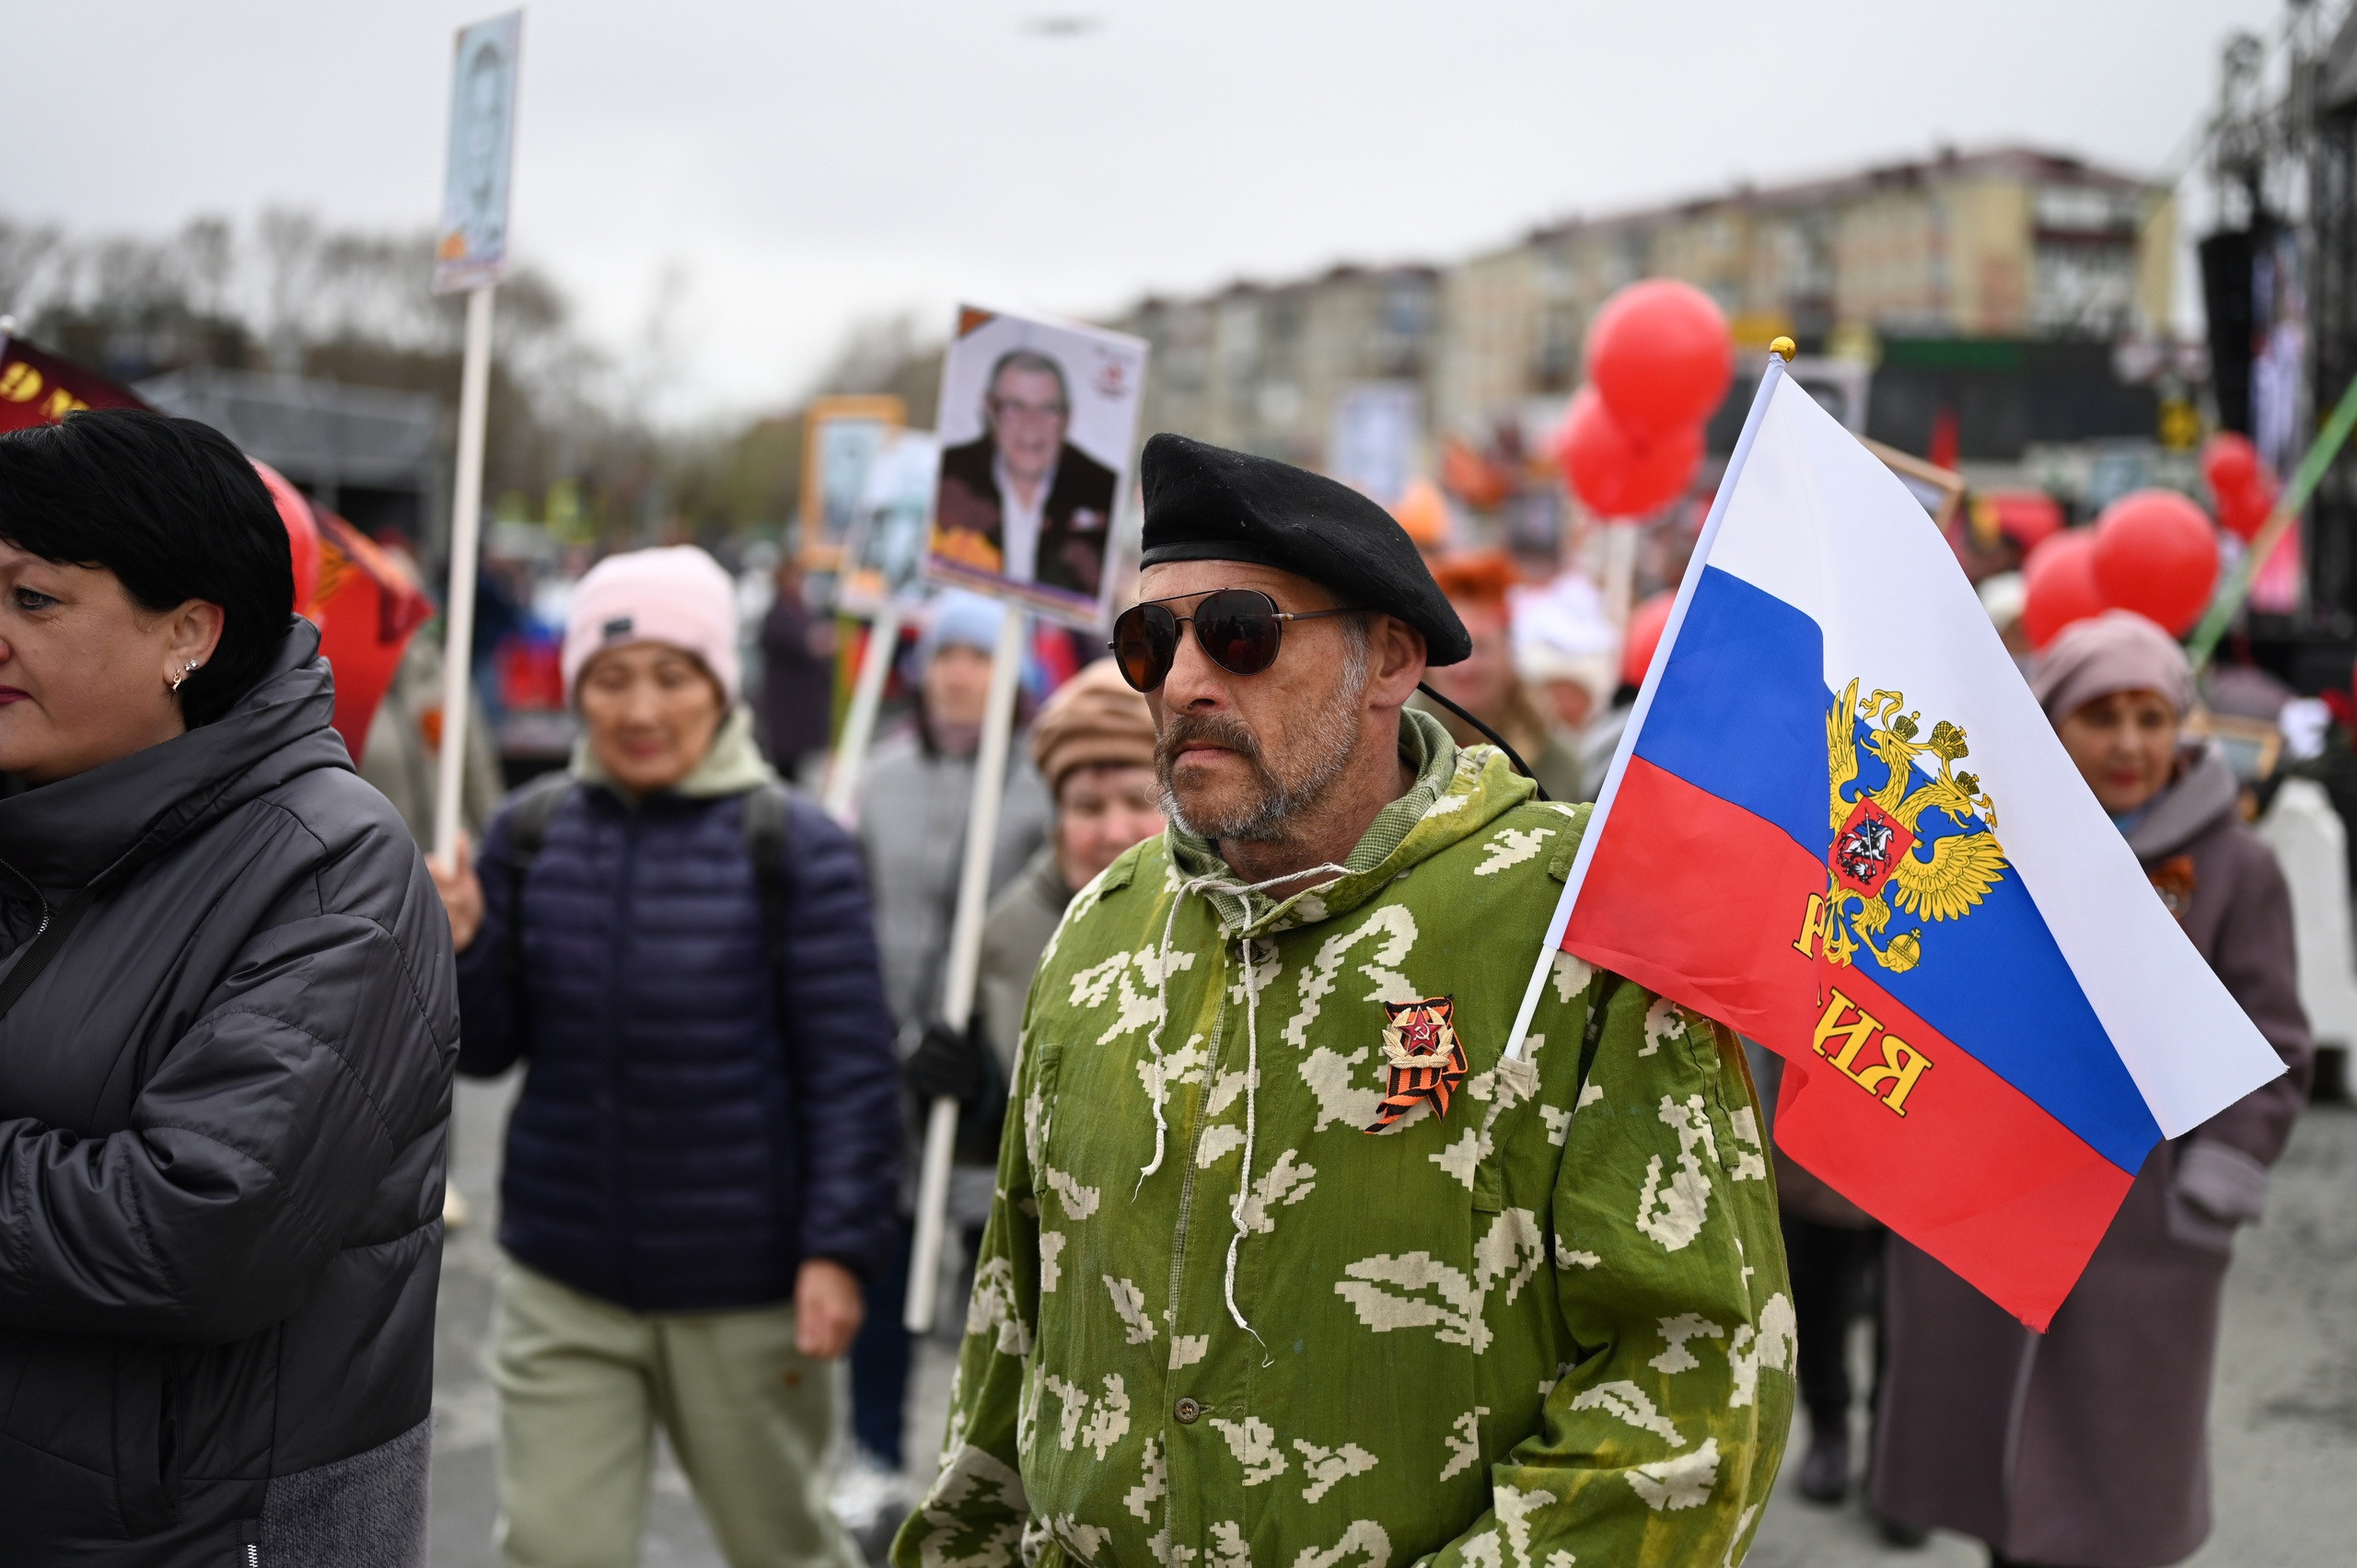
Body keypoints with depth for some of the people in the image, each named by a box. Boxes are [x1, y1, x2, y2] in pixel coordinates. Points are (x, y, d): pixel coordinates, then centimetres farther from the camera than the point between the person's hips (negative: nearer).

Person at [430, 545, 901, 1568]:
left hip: (745, 1293, -2)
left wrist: (839, 1249, -13)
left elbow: (850, 1070, -9)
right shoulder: (531, 835, 1)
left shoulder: (793, 848, -9)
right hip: (562, 1288, 3)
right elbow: (488, 1051, 4)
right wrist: (459, 950, -15)